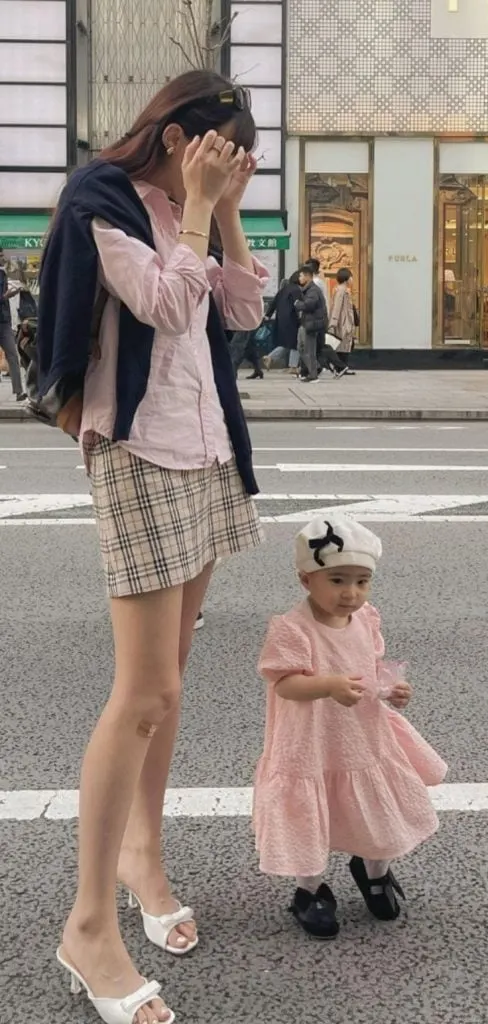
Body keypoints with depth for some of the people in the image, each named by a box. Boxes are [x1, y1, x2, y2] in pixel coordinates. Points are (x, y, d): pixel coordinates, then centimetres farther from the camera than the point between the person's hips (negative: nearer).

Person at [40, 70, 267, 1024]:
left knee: (168, 678, 11)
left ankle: (141, 850, 24)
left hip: (205, 449, 8)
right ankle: (88, 925, -4)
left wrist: (225, 212, 7)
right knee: (145, 694, -12)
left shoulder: (183, 216, 15)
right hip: (140, 454, -8)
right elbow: (166, 304, -18)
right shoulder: (103, 202, -8)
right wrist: (196, 205, -10)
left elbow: (244, 310, 12)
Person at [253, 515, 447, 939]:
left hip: (365, 741, 6)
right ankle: (312, 891, 35)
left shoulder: (366, 620, -2)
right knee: (308, 822, 7)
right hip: (311, 749, -6)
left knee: (384, 812, 18)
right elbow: (284, 683, -27)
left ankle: (375, 871, 47)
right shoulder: (292, 629, -23)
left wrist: (392, 689, -10)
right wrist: (330, 686, -41)